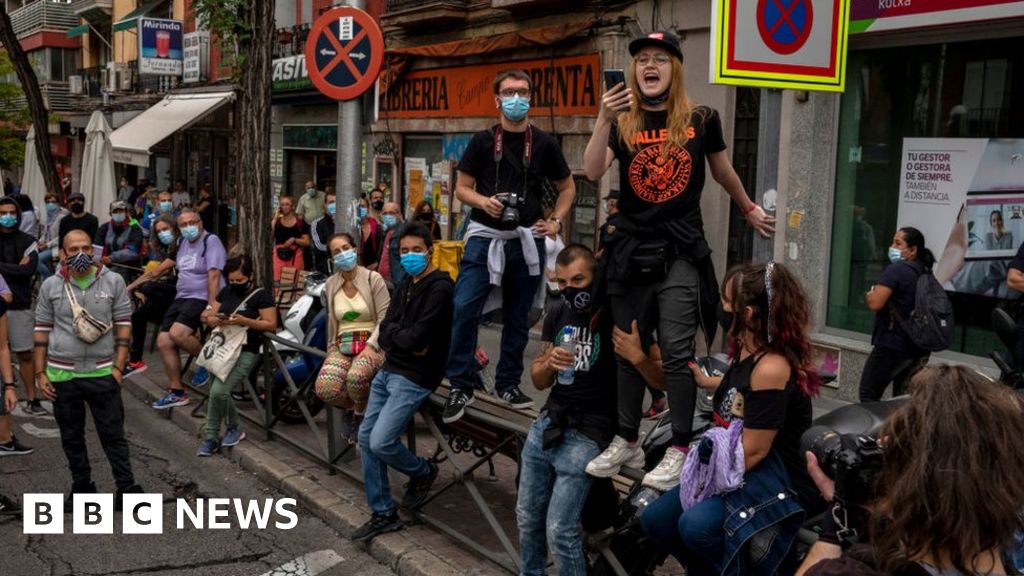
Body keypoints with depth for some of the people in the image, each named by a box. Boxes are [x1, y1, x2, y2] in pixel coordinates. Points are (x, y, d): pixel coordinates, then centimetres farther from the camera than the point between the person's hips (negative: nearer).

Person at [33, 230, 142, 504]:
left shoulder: (113, 282, -2)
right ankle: (82, 487, 26)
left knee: (113, 434, 3)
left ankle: (126, 487, 10)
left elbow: (123, 324, 1)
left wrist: (118, 367, -6)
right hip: (62, 373, 2)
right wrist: (40, 373, 3)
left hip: (102, 372, -2)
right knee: (71, 436, 13)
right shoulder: (51, 286, 2)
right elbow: (42, 330, 7)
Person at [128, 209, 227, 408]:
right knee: (163, 342, -1)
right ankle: (176, 393, 10)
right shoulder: (182, 242, 13)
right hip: (182, 298, 8)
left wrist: (211, 306, -29)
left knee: (177, 333, -28)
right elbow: (161, 269, 22)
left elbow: (214, 276, -20)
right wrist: (133, 285, 20)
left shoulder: (210, 241, -10)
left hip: (202, 298, -8)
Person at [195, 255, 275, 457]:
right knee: (219, 391, -8)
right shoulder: (226, 292, 17)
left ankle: (212, 437, 2)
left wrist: (244, 321, -17)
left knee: (218, 391, -19)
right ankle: (233, 428, 18)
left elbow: (271, 324, -7)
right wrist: (215, 320, -8)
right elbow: (208, 317, 16)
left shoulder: (262, 296, -1)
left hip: (246, 352, -6)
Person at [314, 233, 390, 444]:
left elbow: (385, 317, -8)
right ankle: (351, 407, 12)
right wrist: (332, 347, 13)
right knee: (324, 388, -25)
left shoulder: (373, 279, -3)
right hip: (341, 345, 4)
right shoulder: (330, 285, 11)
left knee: (355, 378, -37)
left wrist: (371, 345, -19)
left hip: (371, 343, -4)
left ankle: (359, 412, 0)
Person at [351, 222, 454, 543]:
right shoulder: (406, 285, 13)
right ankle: (383, 514, 18)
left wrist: (393, 337, -3)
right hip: (389, 371, 9)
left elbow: (417, 338, -23)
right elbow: (384, 332, 7)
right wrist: (404, 340, -13)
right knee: (366, 438, 7)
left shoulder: (439, 288, -14)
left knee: (380, 443, -15)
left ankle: (423, 472, 16)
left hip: (414, 378, -9)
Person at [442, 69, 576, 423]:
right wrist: (484, 202, -15)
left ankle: (508, 383, 23)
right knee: (465, 309, -13)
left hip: (527, 240, 2)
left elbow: (567, 187, 15)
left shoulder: (544, 144, 5)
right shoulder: (483, 141, 3)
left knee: (517, 317, 9)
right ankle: (460, 386, -2)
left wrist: (556, 221, 1)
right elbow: (461, 188, 5)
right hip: (485, 237, -1)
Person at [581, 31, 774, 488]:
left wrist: (749, 210, 28)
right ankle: (627, 439, 23)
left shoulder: (701, 120, 0)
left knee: (677, 351, -7)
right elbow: (592, 172, -13)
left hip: (680, 250, -2)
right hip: (630, 249, 3)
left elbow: (723, 173, 16)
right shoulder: (622, 123, 3)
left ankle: (680, 449, 4)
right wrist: (604, 119, -26)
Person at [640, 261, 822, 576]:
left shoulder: (771, 368, -25)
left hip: (780, 483, -9)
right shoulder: (748, 350, 2)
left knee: (696, 525, -32)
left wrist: (708, 481, -11)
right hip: (747, 471, 9)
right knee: (654, 519, 3)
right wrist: (704, 380, 31)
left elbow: (752, 452, -22)